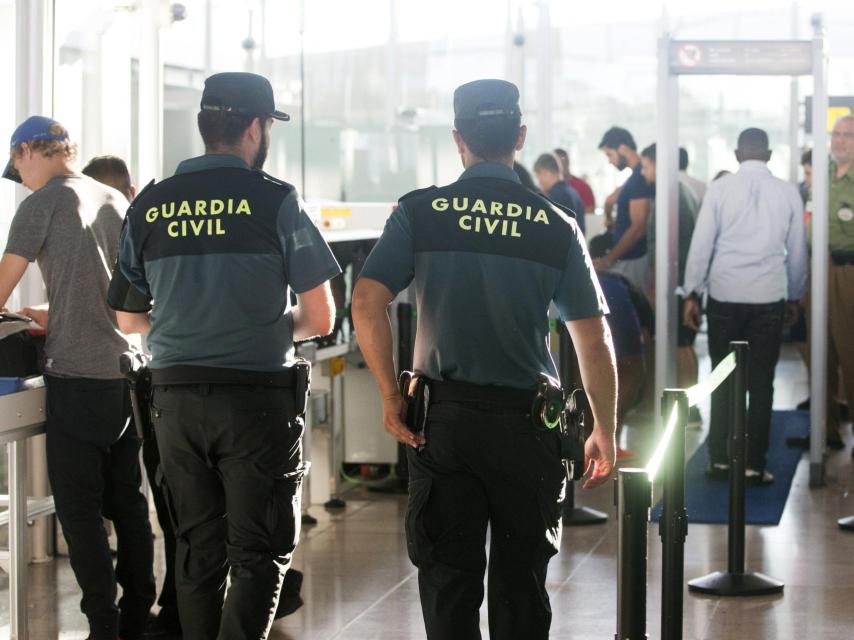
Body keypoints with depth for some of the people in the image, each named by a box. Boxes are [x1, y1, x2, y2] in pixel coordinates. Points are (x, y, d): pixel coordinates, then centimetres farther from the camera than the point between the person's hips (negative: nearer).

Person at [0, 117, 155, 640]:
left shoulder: (45, 202, -6)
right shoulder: (115, 200, 14)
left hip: (78, 374, -7)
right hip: (129, 369, 7)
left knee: (79, 507, -1)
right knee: (127, 499, 12)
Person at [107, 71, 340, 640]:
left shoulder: (148, 207, 5)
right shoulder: (275, 201, -7)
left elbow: (129, 318, 12)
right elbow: (320, 319, -5)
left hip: (176, 397, 4)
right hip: (258, 397, -4)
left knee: (198, 547, 16)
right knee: (260, 554, 2)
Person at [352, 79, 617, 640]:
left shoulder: (419, 214, -3)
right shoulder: (556, 226, -1)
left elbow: (367, 304, -13)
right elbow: (594, 341, 0)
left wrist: (391, 394, -3)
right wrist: (605, 432, 9)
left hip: (444, 418, 0)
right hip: (528, 420, 0)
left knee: (448, 574, 6)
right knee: (522, 578, 12)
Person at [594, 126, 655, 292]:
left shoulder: (640, 178, -17)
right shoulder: (638, 176, 13)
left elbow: (638, 228, -22)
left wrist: (609, 260, -19)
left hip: (631, 261, -10)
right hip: (627, 258, 10)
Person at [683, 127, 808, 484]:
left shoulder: (720, 189, -2)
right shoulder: (788, 193, 2)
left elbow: (701, 244, -2)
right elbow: (797, 251, 9)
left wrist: (692, 293, 5)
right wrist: (795, 295, 22)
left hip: (724, 295, 0)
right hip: (769, 297, 0)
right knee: (761, 382, 4)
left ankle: (720, 459, 9)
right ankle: (754, 465, 4)